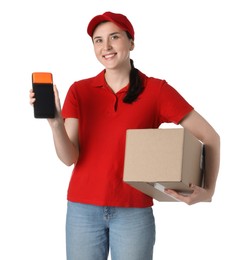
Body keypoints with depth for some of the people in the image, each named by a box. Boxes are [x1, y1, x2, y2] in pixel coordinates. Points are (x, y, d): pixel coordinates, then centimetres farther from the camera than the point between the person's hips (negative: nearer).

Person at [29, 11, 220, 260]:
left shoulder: (156, 90, -3)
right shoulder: (79, 91, 2)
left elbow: (209, 137, -1)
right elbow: (69, 157, -4)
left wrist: (208, 190, -11)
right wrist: (55, 121, -22)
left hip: (134, 212, -1)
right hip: (83, 209, 2)